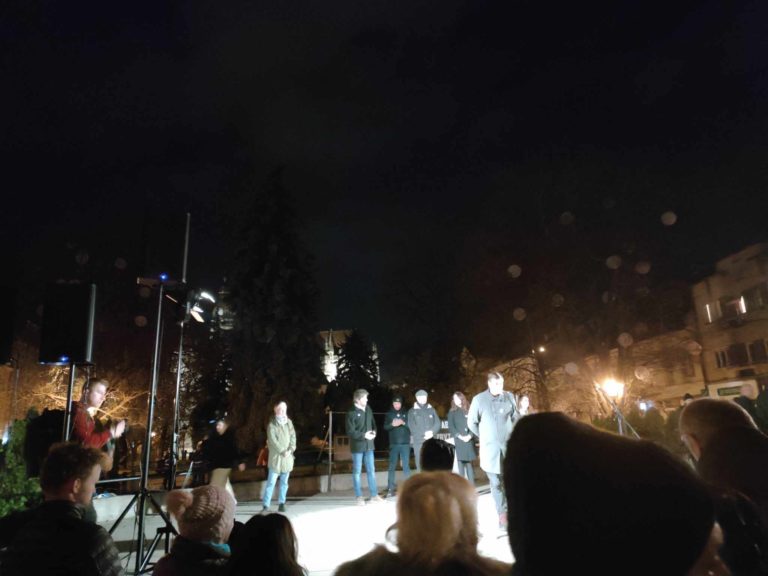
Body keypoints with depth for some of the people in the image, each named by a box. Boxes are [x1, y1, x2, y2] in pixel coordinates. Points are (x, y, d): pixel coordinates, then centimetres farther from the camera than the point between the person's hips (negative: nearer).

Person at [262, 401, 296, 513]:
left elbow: (293, 437, 7)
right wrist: (282, 451, -15)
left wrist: (290, 449, -8)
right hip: (276, 457, -4)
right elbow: (273, 440, -12)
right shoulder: (272, 424, -5)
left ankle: (281, 503, 17)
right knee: (271, 482, -5)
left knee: (284, 482, 9)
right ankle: (266, 505, -1)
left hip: (288, 457, 4)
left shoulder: (289, 422, 9)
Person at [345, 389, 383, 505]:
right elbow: (350, 432, -15)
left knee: (371, 471, 11)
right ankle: (358, 496, 16)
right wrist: (364, 435, -21)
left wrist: (374, 431, -4)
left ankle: (374, 495, 20)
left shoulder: (368, 409, 5)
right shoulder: (352, 413, -14)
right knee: (357, 472, 6)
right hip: (357, 446, -6)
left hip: (369, 445, 6)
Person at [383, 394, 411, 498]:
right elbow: (385, 427, 1)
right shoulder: (389, 414, 7)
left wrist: (403, 423, -16)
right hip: (394, 443, 0)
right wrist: (392, 424, -18)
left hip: (405, 443, 0)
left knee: (406, 465, 2)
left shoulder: (406, 413, 6)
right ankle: (391, 488, 5)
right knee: (392, 466, 0)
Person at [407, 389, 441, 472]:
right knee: (421, 465, -4)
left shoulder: (431, 410, 14)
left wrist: (432, 432, -11)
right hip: (419, 442, -2)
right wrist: (424, 434, -12)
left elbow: (438, 423, 7)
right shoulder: (412, 411, 6)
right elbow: (412, 427, -4)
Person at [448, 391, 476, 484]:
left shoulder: (469, 411, 10)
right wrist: (460, 436, -10)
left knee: (469, 461, 2)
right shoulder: (452, 412, 8)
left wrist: (470, 435, -10)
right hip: (458, 441, -1)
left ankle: (472, 484, 5)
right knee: (460, 462, -4)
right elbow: (451, 427, 1)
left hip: (469, 440, 1)